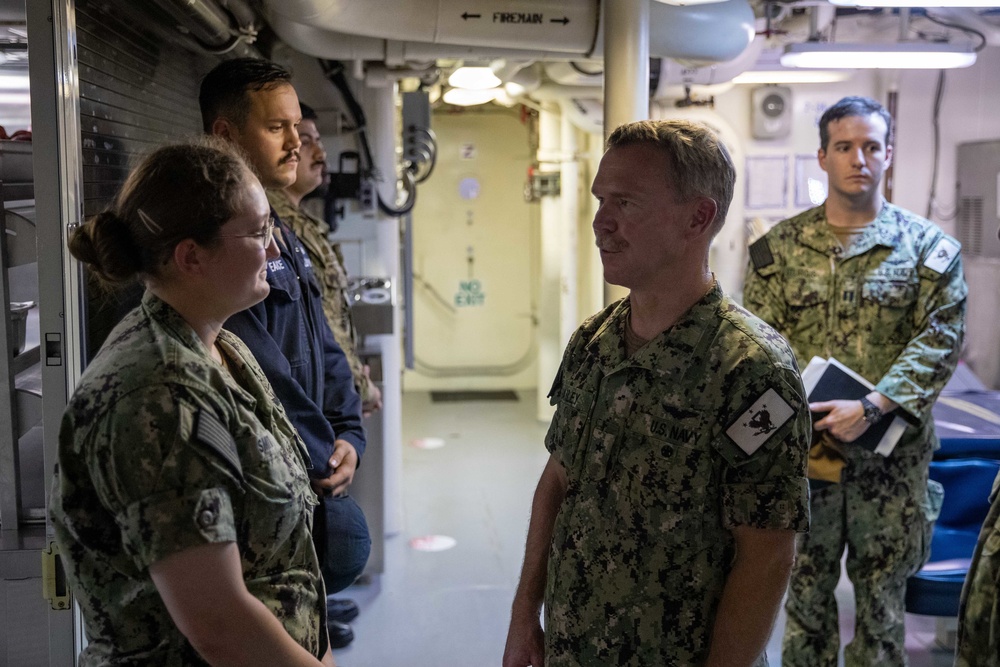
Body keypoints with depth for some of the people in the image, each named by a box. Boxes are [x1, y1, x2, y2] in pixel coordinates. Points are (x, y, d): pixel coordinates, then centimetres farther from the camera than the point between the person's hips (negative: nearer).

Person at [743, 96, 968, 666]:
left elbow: (940, 339, -7)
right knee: (806, 587, 13)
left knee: (882, 593, 12)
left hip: (891, 452, -1)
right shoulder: (781, 245, 4)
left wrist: (871, 408, -19)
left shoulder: (928, 246, 1)